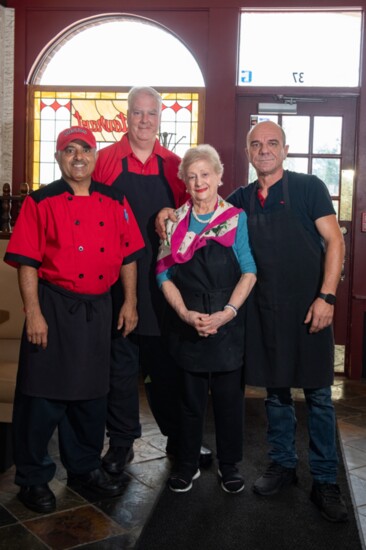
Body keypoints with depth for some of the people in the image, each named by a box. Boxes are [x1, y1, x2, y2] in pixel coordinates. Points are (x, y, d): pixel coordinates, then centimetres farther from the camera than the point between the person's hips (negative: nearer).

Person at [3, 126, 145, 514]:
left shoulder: (115, 202, 7)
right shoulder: (40, 202, -5)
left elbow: (127, 256, 10)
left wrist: (130, 302, 6)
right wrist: (33, 313, -13)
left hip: (97, 310, 4)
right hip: (53, 308, -4)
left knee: (91, 395, 15)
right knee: (43, 395, 2)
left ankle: (85, 467, 33)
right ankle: (32, 478, 20)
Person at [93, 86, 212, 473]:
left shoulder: (174, 165, 7)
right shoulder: (105, 161, 1)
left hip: (163, 281, 2)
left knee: (168, 363, 12)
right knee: (121, 362, 8)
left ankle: (178, 438, 29)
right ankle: (121, 443, 24)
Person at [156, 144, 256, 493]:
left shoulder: (237, 219, 3)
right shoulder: (175, 222, 7)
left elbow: (249, 272, -3)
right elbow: (165, 275, 2)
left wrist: (226, 313, -14)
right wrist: (186, 314, -11)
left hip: (228, 324, -1)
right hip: (186, 326, 1)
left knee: (229, 396, 6)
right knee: (190, 396, 9)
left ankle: (229, 465, 24)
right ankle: (188, 464, 24)